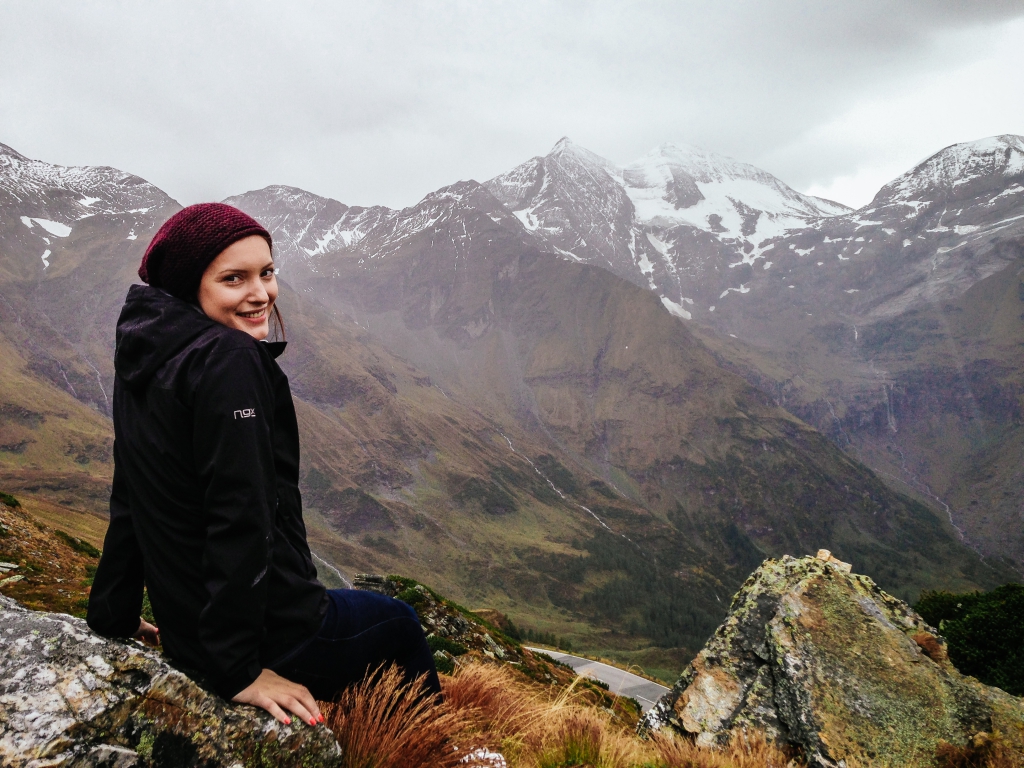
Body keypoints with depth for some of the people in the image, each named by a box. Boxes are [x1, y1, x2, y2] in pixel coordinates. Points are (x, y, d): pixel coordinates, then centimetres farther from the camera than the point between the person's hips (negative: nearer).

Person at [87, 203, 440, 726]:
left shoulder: (144, 358, 4)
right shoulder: (229, 360, -24)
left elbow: (133, 498, 11)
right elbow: (238, 517, -28)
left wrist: (113, 614, 19)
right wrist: (238, 669, -22)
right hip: (275, 633, -8)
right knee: (400, 626, 21)